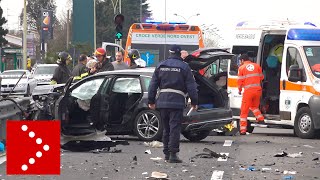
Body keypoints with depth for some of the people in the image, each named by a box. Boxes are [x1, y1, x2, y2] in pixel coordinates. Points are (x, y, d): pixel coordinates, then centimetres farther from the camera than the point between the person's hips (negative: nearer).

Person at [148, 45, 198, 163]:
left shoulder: (161, 66, 10)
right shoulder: (184, 67, -1)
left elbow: (153, 84, 11)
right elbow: (191, 86, -2)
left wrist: (151, 101, 16)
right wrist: (194, 101, 4)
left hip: (162, 101, 4)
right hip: (177, 102, -4)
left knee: (166, 128, 15)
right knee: (175, 128, -6)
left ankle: (166, 153, 19)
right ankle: (173, 154, -12)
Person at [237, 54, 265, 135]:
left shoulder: (241, 68, 0)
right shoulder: (257, 66, 10)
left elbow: (240, 81, -2)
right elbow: (261, 77, 16)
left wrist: (239, 90, 15)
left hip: (248, 91, -4)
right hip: (258, 90, 4)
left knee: (244, 111, 3)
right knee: (254, 106, 29)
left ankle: (243, 130, -1)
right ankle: (260, 119, 11)